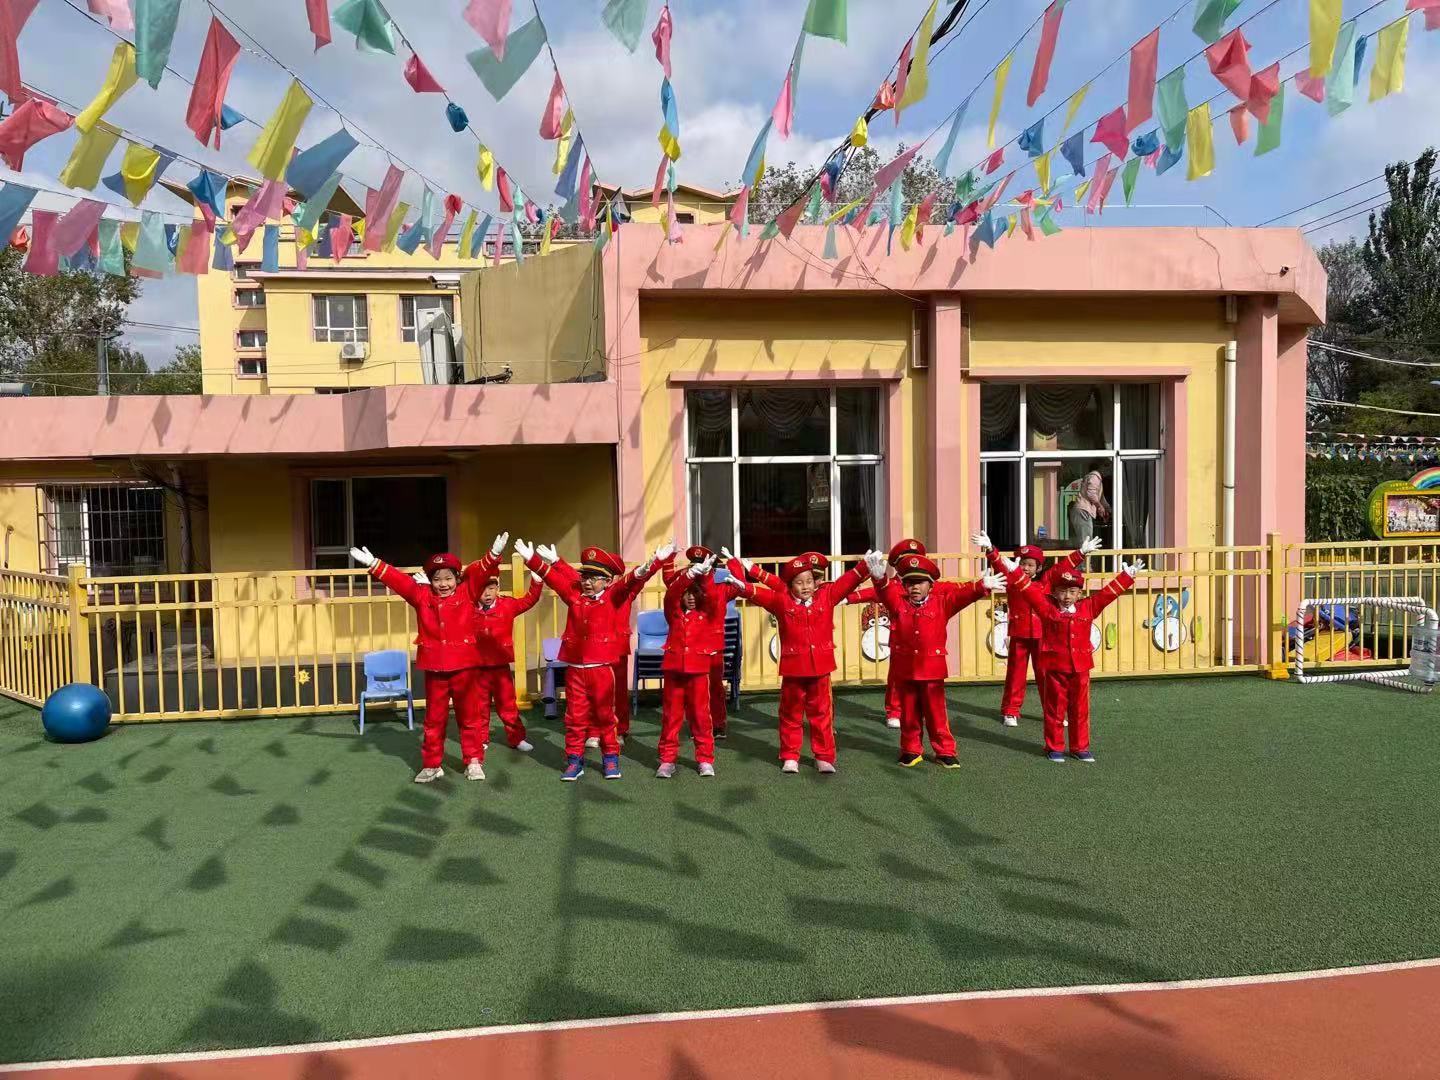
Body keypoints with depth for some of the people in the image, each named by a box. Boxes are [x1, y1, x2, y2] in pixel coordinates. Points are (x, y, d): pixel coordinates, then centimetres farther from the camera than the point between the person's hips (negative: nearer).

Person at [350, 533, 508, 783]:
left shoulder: (467, 593, -2)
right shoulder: (422, 596, 4)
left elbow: (480, 573, -14)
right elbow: (398, 580, 0)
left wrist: (493, 555, -31)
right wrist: (373, 565, -9)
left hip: (463, 666, -2)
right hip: (434, 669, 2)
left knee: (469, 716, 9)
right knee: (434, 718, 11)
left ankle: (474, 761, 18)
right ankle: (432, 764, 21)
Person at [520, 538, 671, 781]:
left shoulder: (615, 596, -2)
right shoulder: (574, 595, 9)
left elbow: (632, 582, -18)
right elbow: (552, 577, 10)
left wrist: (652, 564, -36)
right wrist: (532, 559, 1)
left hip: (603, 667, -3)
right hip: (574, 668, 3)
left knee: (605, 715, 9)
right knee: (575, 717, 8)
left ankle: (610, 758, 21)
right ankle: (574, 760, 17)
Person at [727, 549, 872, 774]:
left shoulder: (826, 596, 4)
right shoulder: (781, 600, -1)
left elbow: (846, 582, 2)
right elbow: (758, 593, -7)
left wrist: (864, 566, -10)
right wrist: (742, 584, -24)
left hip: (820, 667, 1)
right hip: (793, 668, -1)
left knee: (821, 713, 9)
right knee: (791, 714, 10)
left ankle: (824, 757, 18)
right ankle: (790, 756, 20)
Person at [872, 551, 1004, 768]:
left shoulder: (941, 603, -2)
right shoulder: (898, 602, -1)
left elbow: (961, 594, -17)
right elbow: (886, 590, -19)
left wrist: (981, 586, -35)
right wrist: (879, 577, -42)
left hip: (932, 668, -1)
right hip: (904, 668, 1)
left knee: (936, 712, 7)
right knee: (909, 713, 12)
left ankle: (945, 751, 19)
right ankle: (911, 751, 25)